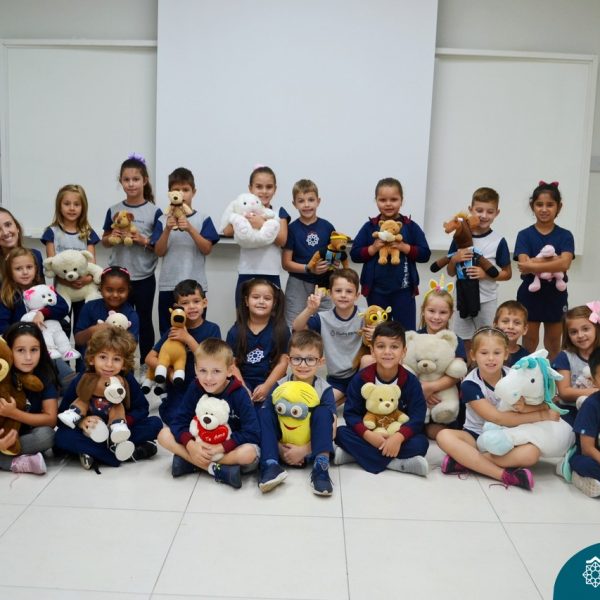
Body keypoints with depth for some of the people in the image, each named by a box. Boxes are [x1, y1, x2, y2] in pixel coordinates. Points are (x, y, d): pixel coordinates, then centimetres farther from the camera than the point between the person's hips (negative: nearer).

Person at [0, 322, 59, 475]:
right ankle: (17, 463, -24)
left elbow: (51, 419, -13)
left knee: (45, 435, -33)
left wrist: (14, 413, -26)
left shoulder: (45, 377, -13)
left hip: (29, 435, 0)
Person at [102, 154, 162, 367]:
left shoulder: (154, 212, -5)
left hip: (144, 278, -2)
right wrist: (112, 237, -9)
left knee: (144, 321, 10)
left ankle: (146, 364, 21)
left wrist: (143, 240, -19)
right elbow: (104, 241, 11)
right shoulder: (114, 210, 3)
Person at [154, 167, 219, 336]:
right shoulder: (163, 220, 5)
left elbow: (207, 249, -7)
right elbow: (159, 252, -1)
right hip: (168, 285, 1)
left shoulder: (203, 219, 1)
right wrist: (167, 230, -16)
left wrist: (190, 229, -20)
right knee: (167, 332, 6)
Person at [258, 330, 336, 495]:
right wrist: (280, 449, -20)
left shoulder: (325, 390, -10)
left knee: (323, 412, -24)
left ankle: (321, 467, -32)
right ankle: (271, 465, -31)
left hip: (311, 447, -1)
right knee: (264, 412, -19)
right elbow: (264, 420, -9)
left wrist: (304, 450, -23)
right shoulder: (279, 387, -7)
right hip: (283, 446, 2)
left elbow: (330, 428, -16)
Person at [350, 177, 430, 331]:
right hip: (376, 290, 1)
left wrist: (404, 247, -16)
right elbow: (355, 254, -1)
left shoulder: (410, 227, -1)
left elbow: (425, 254, -4)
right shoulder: (369, 227, 1)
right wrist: (373, 248, -15)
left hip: (403, 290, -1)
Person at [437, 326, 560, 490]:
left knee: (531, 453, -30)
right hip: (477, 436, -1)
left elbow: (545, 406, -3)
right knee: (444, 436, -31)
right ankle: (504, 474, -33)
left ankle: (466, 460, -25)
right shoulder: (470, 384, -14)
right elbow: (496, 417, -20)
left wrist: (526, 407, -28)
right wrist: (541, 415, -18)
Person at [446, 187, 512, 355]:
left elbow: (507, 274, -1)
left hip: (487, 301, -2)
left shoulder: (498, 241, -8)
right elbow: (451, 272, 5)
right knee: (468, 344, 14)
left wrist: (486, 273, -17)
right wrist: (455, 258, -16)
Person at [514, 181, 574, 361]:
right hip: (530, 295, -1)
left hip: (555, 297, 1)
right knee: (529, 344, 10)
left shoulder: (565, 236, -2)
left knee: (553, 346, 14)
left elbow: (565, 264, -19)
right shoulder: (524, 235, -3)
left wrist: (534, 264, -23)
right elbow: (524, 263, -17)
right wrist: (554, 259, -21)